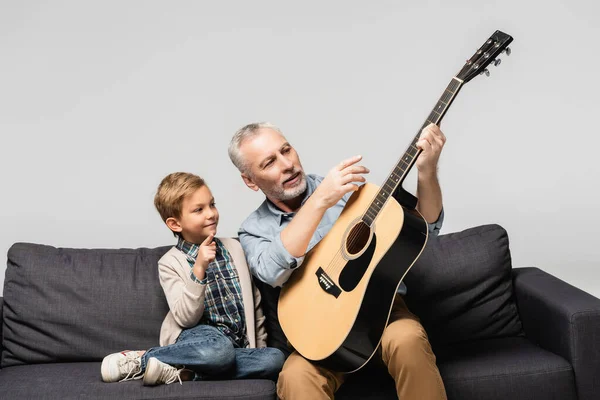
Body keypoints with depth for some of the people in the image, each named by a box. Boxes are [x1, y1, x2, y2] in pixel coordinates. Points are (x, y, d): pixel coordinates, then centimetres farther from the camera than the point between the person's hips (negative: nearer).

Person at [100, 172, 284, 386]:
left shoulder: (234, 248, 10)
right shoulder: (170, 263, -3)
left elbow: (254, 302, 17)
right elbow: (185, 319, -15)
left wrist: (258, 347, 15)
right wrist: (199, 269, -25)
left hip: (238, 341, 5)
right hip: (200, 336, -5)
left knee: (275, 358, -26)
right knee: (219, 350, -40)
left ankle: (181, 371, -20)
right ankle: (140, 360, -17)